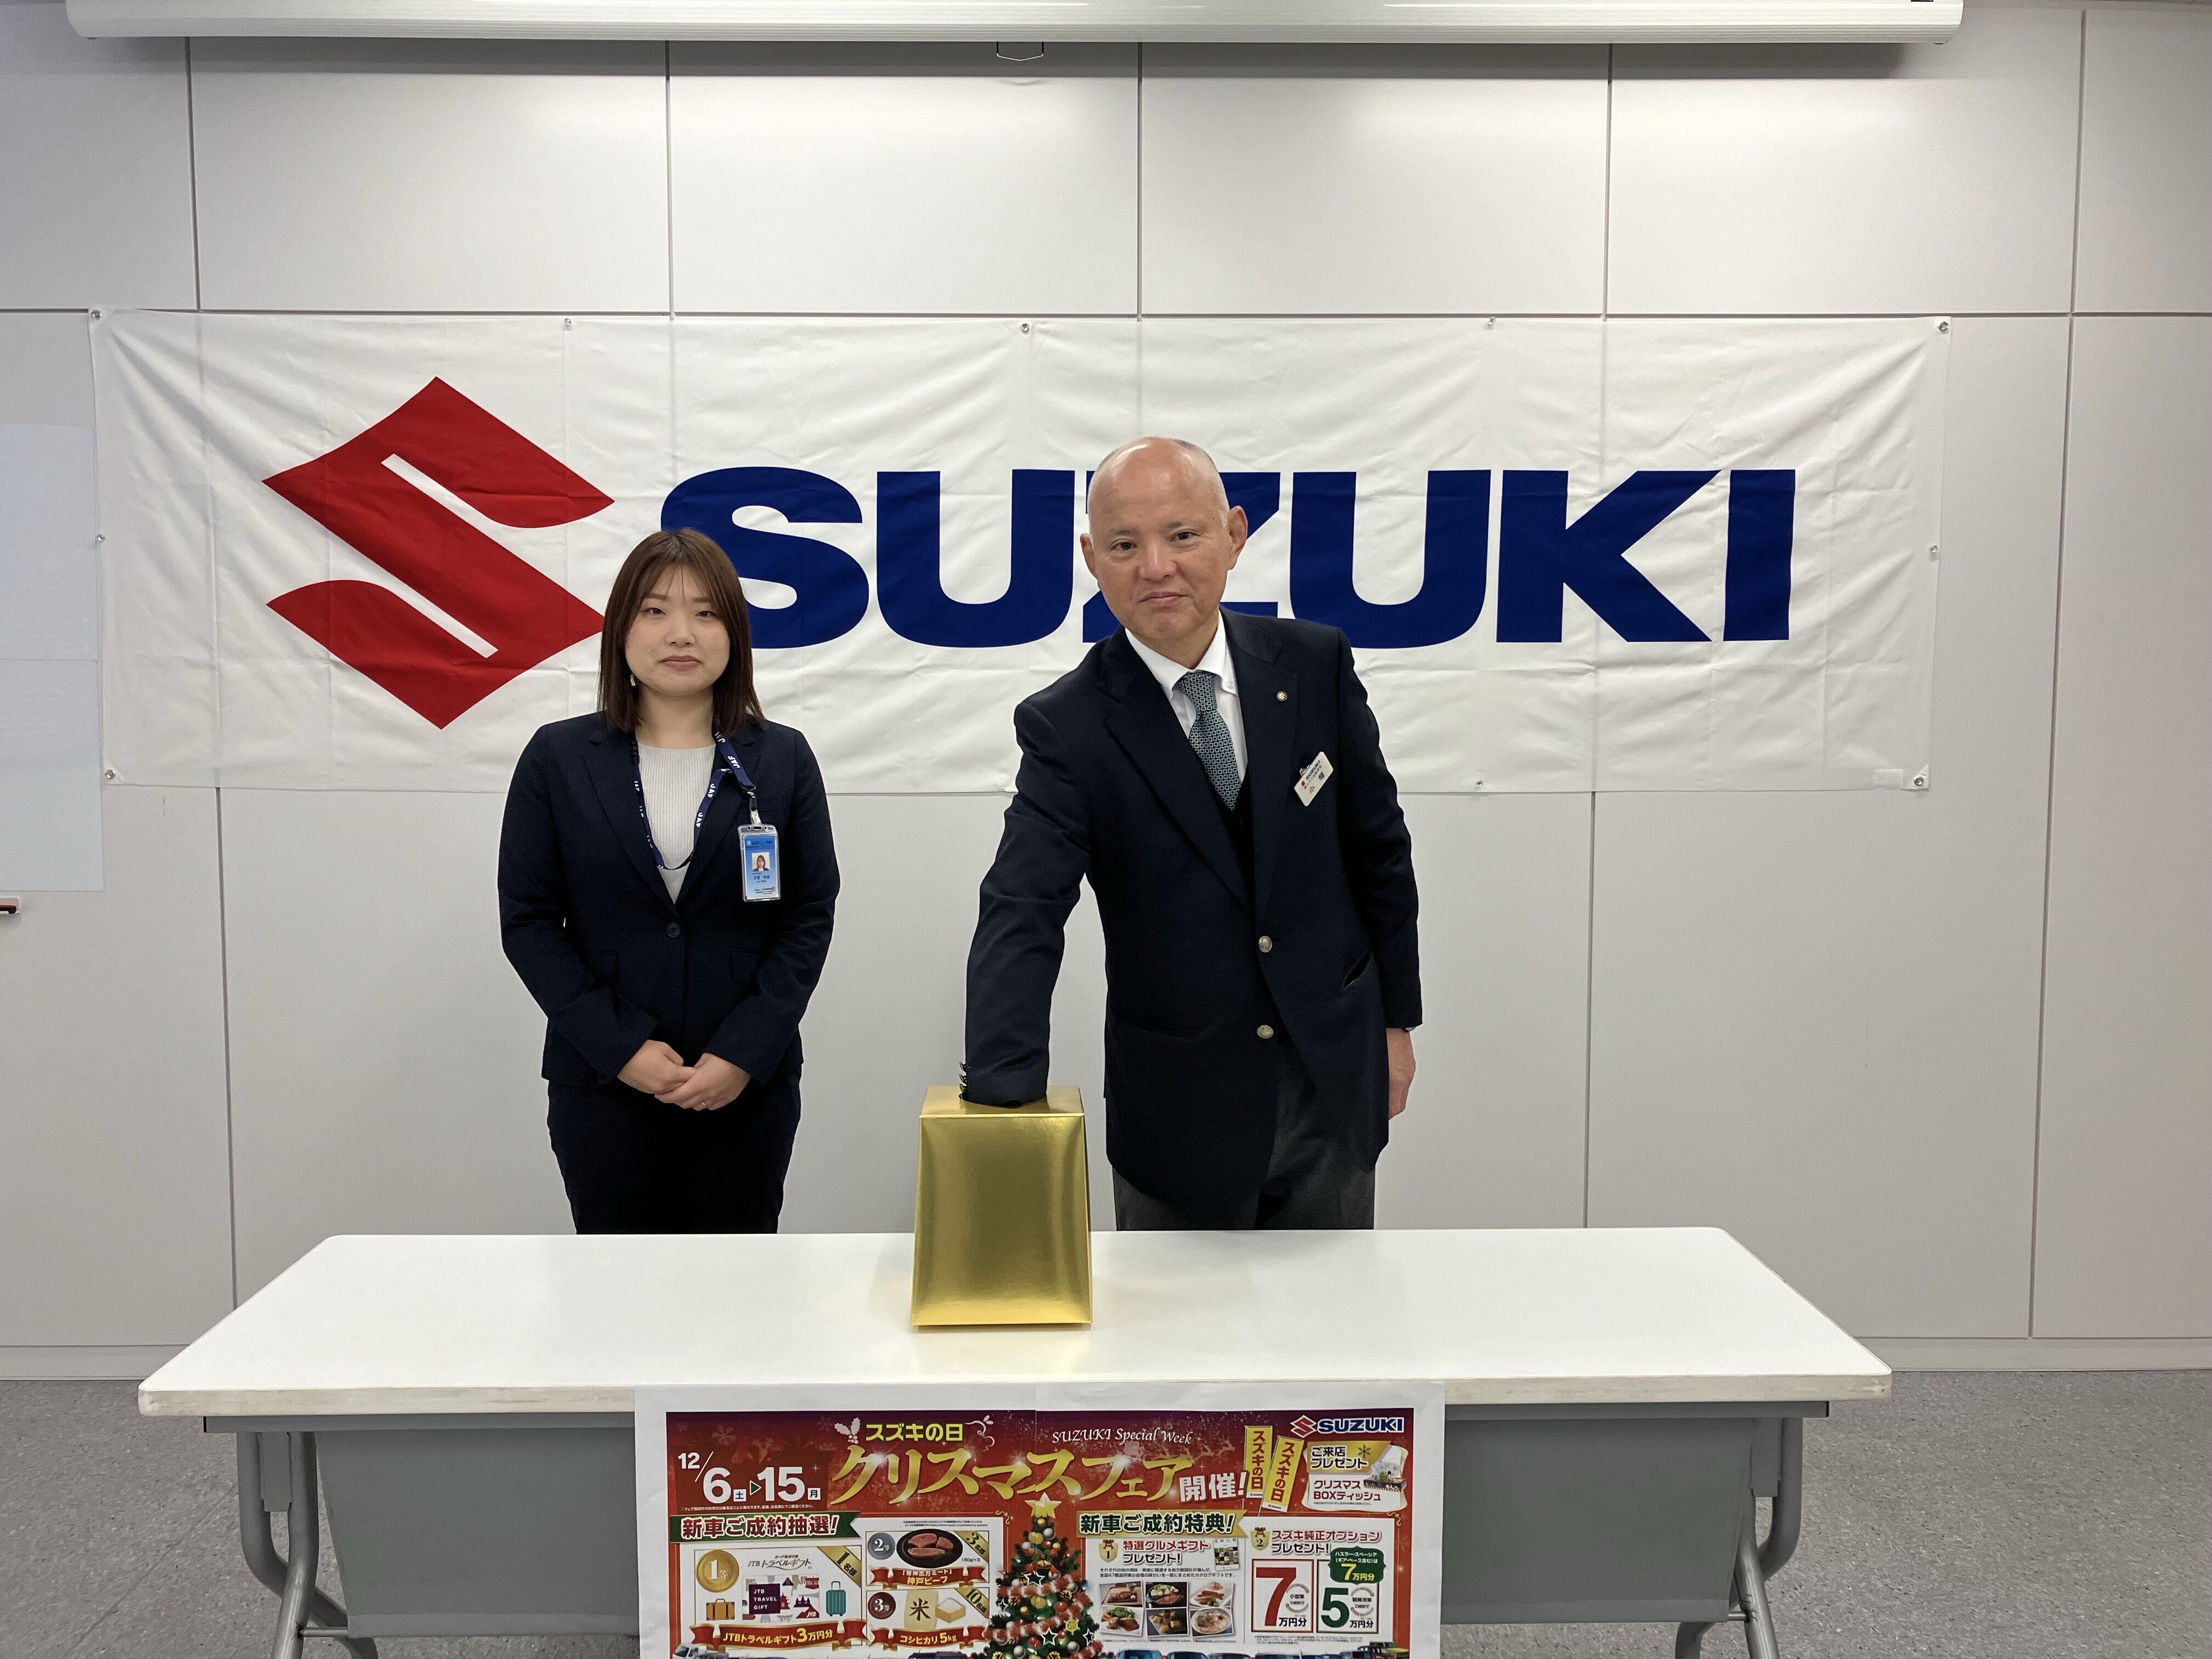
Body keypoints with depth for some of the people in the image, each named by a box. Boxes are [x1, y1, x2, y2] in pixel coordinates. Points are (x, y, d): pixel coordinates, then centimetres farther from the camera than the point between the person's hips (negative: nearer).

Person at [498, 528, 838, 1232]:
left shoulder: (783, 759, 3)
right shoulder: (557, 758, 2)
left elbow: (810, 917, 1)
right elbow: (527, 920, 1)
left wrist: (745, 1053, -10)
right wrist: (618, 1047, -9)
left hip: (747, 1085, 0)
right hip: (601, 1083, 0)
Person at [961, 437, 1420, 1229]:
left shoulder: (1314, 664, -4)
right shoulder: (1067, 725, -13)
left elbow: (1378, 847, 5)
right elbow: (1020, 917, -22)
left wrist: (1396, 1018, 8)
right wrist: (1001, 1104, -34)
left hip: (1335, 1083, 3)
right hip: (1178, 1108, -2)